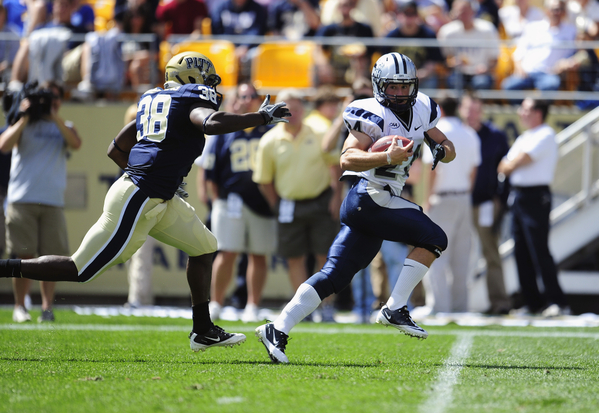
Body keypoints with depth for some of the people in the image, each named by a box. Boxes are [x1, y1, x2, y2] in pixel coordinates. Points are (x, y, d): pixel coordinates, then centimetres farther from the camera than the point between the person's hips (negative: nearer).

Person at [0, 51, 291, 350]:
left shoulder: (152, 100, 17)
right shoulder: (193, 98, -6)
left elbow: (115, 150, 19)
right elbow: (211, 123, -29)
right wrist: (262, 117, -19)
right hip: (138, 201, -10)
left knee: (204, 247, 16)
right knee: (81, 270, -4)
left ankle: (203, 331, 21)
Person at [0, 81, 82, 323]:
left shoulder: (63, 127, 15)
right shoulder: (23, 124, 9)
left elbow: (76, 143, -6)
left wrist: (53, 115, -8)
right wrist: (26, 116, -6)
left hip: (53, 202, 2)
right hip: (22, 200, -2)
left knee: (50, 256, -2)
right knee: (24, 256, -4)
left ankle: (47, 307, 1)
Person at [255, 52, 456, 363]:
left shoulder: (420, 111, 15)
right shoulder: (373, 115, -9)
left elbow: (450, 149, 20)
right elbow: (347, 160, -19)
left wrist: (442, 150, -3)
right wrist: (388, 157, -31)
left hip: (382, 203, 8)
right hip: (368, 197, -8)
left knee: (335, 275, 1)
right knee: (434, 238, -10)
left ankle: (278, 329, -2)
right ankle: (395, 309, -10)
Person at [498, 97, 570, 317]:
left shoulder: (545, 135, -8)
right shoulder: (523, 138, 21)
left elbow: (522, 160, -13)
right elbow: (504, 167, 19)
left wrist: (508, 166, 5)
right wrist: (509, 166, -2)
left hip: (535, 196, -9)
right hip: (517, 196, 9)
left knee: (539, 250, -13)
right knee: (521, 251, 7)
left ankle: (557, 301, -13)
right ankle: (533, 302, 11)